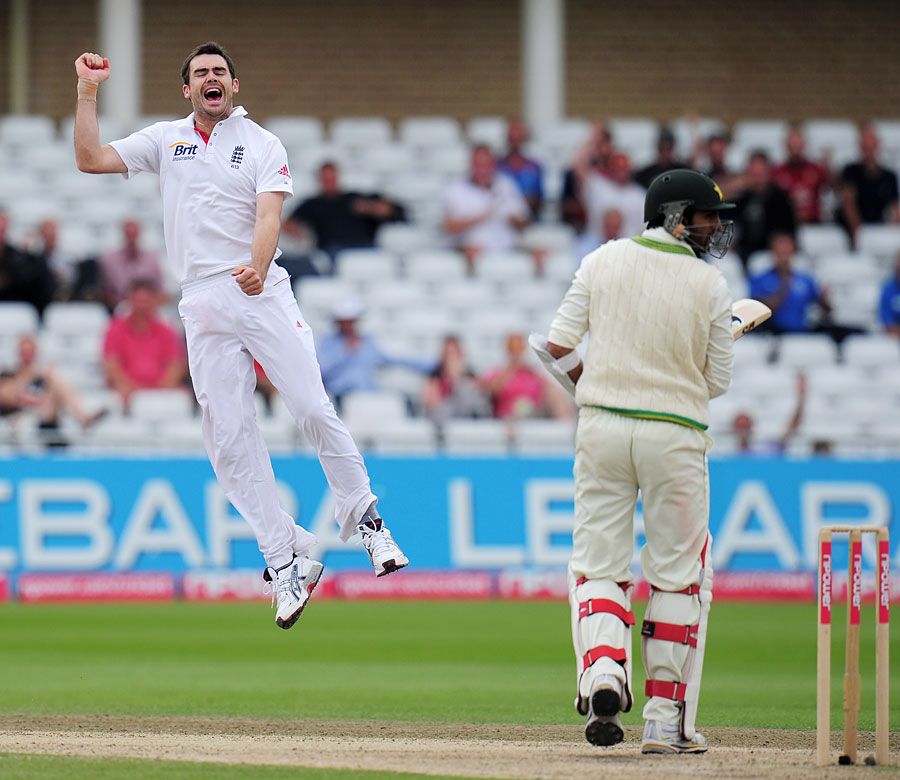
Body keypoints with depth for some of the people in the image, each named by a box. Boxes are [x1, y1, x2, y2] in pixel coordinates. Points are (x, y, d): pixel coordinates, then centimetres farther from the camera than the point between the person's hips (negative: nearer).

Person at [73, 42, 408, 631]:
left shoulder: (262, 145, 6)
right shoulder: (165, 140, 15)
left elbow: (269, 214, -9)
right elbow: (90, 160, 9)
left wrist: (257, 266, -28)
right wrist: (89, 92, 1)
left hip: (262, 292, -2)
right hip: (204, 305, 2)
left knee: (315, 411, -12)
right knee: (229, 440, -2)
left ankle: (364, 520, 6)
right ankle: (287, 559, 4)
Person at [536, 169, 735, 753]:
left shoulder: (604, 261, 3)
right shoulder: (710, 284, -4)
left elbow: (557, 346, 0)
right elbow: (717, 382, 0)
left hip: (602, 426, 2)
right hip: (676, 435, -2)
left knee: (598, 562, 10)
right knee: (677, 575, 9)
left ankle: (602, 668, -18)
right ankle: (667, 720, 9)